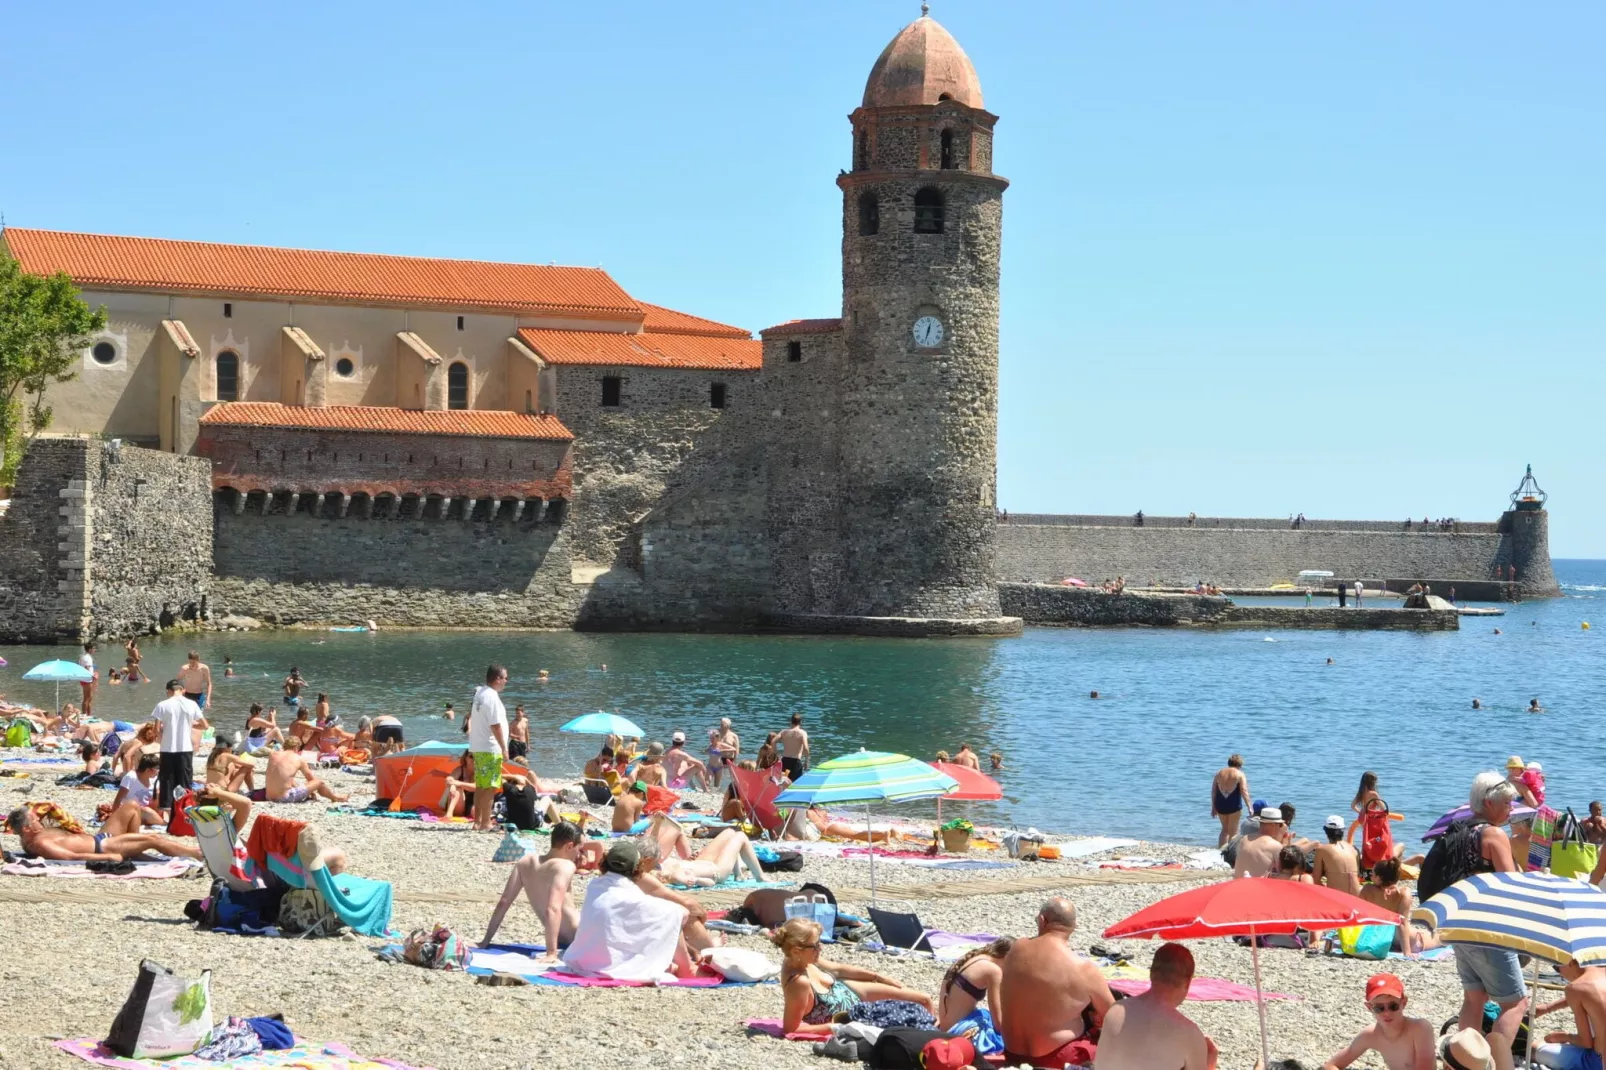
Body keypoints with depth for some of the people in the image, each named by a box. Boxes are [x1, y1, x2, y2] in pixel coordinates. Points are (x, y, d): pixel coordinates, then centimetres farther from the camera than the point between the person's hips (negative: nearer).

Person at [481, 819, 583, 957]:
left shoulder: (526, 862, 2)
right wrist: (551, 953, -34)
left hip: (562, 941, 7)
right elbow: (553, 909, -30)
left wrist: (486, 941, 7)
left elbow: (503, 903, 2)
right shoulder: (566, 866, -18)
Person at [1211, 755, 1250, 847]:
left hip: (1220, 804, 4)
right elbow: (1244, 792, -13)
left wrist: (1213, 807, 14)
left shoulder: (1219, 773, 10)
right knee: (1233, 831, 8)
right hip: (1234, 805, -4)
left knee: (1225, 829, 19)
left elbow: (1213, 791, 10)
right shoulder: (1240, 774, -3)